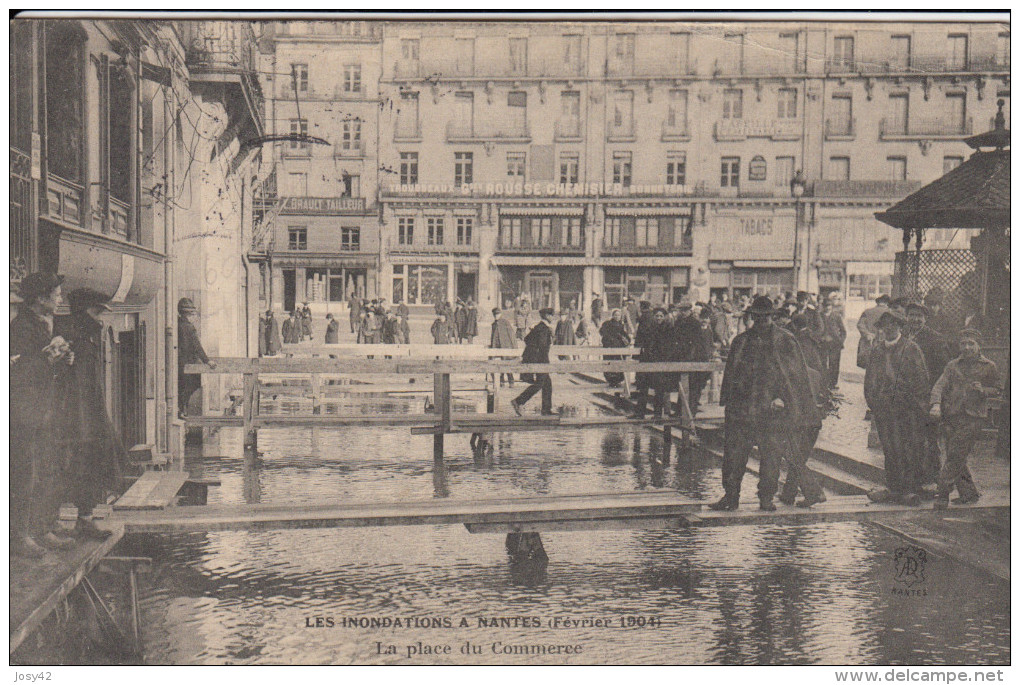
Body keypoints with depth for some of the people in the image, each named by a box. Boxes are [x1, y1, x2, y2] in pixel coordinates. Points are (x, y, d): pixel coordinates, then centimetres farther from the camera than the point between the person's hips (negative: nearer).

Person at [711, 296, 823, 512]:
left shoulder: (785, 340, 3)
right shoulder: (740, 341, 12)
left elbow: (794, 373, 1)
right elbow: (731, 373, 18)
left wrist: (782, 397, -9)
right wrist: (728, 400, 11)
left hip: (772, 407, -3)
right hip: (743, 408, 3)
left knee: (771, 455, 0)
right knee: (733, 451, 1)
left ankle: (766, 498, 12)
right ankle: (730, 496, 9)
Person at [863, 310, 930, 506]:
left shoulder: (911, 348, -1)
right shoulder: (876, 349, 13)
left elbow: (921, 378, -2)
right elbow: (869, 377, 18)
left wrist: (919, 403, -7)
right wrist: (871, 401, 10)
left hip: (908, 408, -4)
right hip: (883, 408, 4)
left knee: (909, 449, -2)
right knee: (889, 448, 8)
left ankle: (911, 490, 4)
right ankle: (893, 488, 16)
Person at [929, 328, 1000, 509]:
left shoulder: (989, 367, 5)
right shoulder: (952, 365, 11)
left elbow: (997, 390, 14)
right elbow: (939, 386, 0)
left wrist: (983, 390, -9)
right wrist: (936, 405, -19)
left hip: (974, 417, -4)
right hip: (952, 417, 4)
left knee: (956, 455, -11)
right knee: (955, 458, 6)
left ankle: (942, 493, -7)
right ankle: (969, 493, 21)